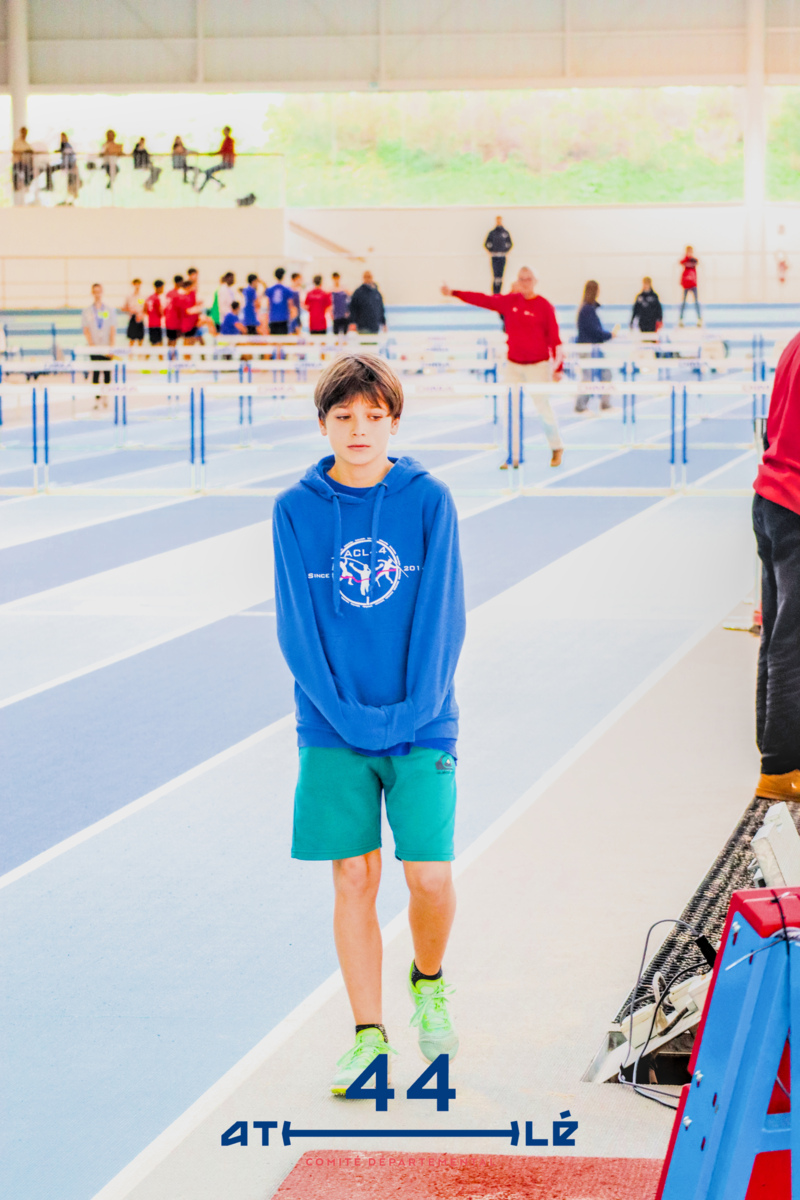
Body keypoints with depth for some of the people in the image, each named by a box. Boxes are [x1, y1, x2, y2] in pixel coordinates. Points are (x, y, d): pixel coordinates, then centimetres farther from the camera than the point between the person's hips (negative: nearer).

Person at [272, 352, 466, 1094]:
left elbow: (442, 616, -3)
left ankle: (429, 982, 27)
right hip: (333, 731, 1)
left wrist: (415, 710, -11)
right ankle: (368, 1036, 12)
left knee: (429, 876, -4)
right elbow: (297, 627, -2)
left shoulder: (428, 501, -2)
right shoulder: (295, 510, 0)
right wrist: (344, 713, -11)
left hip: (422, 727, 0)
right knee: (353, 879, 3)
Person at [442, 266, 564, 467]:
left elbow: (554, 338, -7)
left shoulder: (545, 307, -8)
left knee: (542, 406, -4)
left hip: (538, 366, -4)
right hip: (513, 366, 5)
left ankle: (556, 448, 16)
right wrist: (453, 293, 3)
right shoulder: (510, 302, 4)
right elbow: (483, 300, 6)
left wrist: (557, 368, -9)